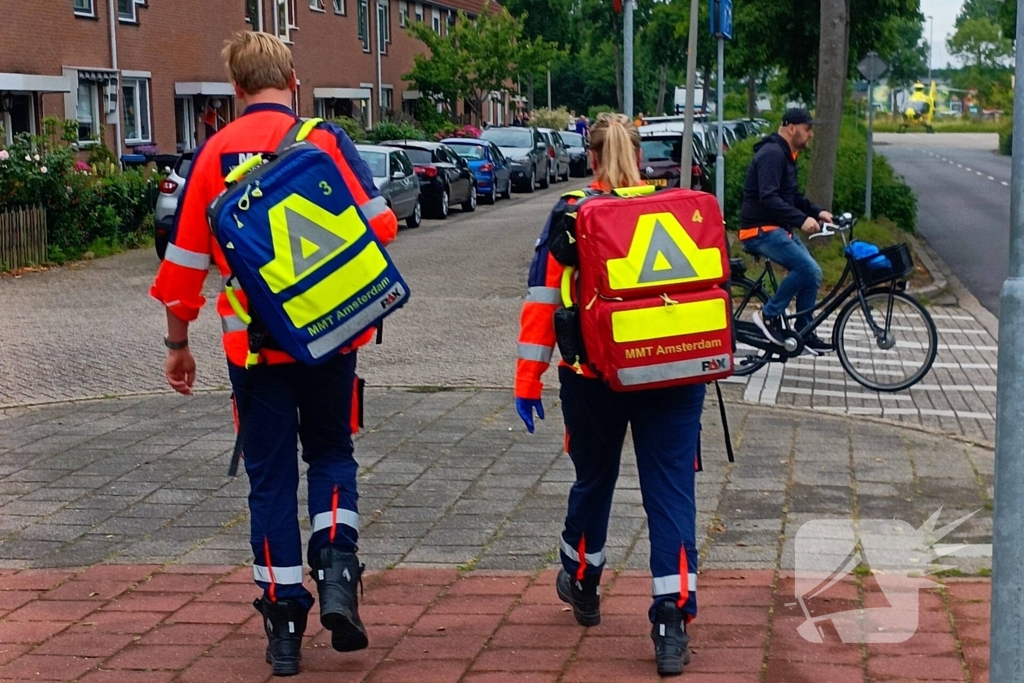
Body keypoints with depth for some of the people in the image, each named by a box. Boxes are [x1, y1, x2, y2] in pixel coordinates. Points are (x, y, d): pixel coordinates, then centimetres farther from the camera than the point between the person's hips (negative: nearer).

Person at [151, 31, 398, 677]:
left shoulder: (214, 154, 1)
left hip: (255, 344, 1)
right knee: (331, 453, 19)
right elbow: (379, 225, -10)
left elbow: (184, 261, 3)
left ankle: (284, 623, 10)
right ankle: (336, 570, -3)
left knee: (271, 477, 10)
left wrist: (178, 344, 13)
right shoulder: (325, 140, -4)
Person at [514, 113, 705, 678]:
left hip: (594, 376, 0)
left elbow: (544, 300, -5)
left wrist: (528, 378, -2)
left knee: (593, 479, 20)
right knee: (671, 492, 0)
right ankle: (671, 622, -7)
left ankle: (581, 584, 41)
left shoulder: (570, 216, -2)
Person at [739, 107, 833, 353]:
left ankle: (804, 333, 14)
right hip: (761, 231, -10)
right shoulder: (772, 154, -17)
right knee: (809, 270, -22)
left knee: (811, 274, 5)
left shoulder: (786, 155, 16)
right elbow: (769, 198, -28)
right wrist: (802, 219, -35)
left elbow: (793, 196, 23)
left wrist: (817, 211, 7)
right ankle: (770, 315, -10)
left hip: (778, 229, 10)